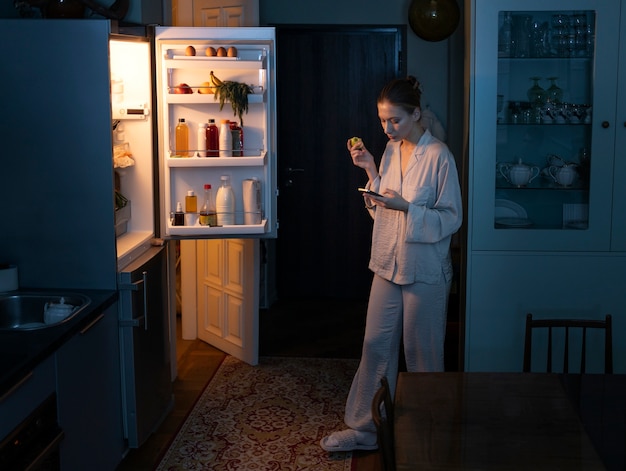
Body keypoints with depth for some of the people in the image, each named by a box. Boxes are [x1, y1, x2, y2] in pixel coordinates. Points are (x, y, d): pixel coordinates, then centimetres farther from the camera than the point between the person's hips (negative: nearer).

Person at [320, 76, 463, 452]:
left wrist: (406, 207, -26)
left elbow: (452, 219, -15)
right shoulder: (392, 150, 6)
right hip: (388, 266, 7)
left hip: (425, 273, -7)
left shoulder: (439, 156, -15)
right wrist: (371, 170, -2)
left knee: (422, 355, 7)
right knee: (376, 347, 12)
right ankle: (365, 428, 24)